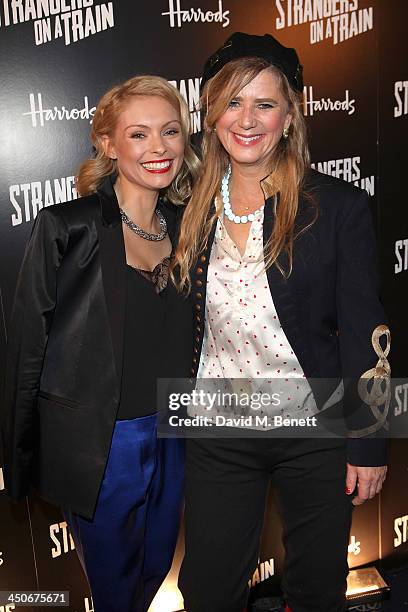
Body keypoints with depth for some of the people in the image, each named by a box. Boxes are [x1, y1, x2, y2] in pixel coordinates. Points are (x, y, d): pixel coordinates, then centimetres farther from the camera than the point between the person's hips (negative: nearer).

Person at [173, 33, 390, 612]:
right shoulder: (192, 210, -1)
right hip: (217, 432, 3)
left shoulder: (339, 206, -10)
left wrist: (369, 445, -6)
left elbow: (362, 331, -7)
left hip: (316, 429, -2)